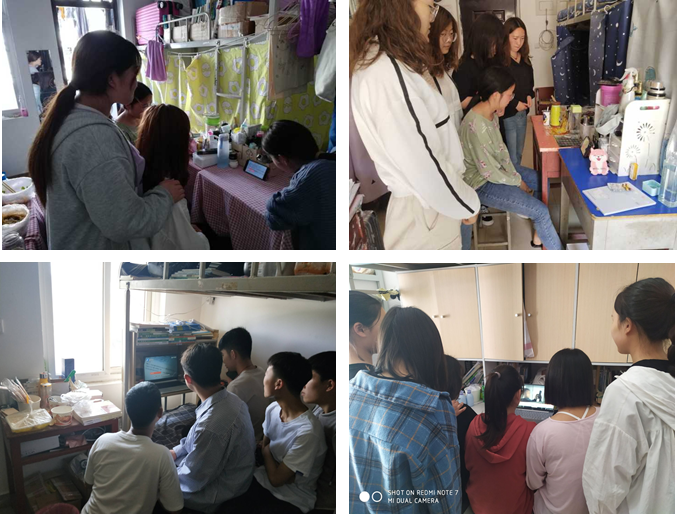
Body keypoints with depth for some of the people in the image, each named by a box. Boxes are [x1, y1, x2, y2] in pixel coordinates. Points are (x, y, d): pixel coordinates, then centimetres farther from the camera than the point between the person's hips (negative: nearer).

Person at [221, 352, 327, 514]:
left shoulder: (308, 431, -28)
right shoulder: (272, 409, -3)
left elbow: (276, 478, -19)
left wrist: (266, 452, -3)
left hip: (291, 500, -6)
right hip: (262, 480, 6)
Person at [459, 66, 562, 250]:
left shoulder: (491, 114, -3)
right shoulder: (476, 126, -33)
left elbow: (501, 149, 8)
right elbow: (489, 172, -27)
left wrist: (515, 175, -4)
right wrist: (517, 182, -12)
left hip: (496, 169, 10)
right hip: (483, 183, -10)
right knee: (541, 211, -10)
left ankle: (539, 236, 27)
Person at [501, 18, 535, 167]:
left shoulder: (525, 59, 11)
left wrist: (529, 95, 3)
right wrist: (514, 104, -16)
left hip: (522, 113, 8)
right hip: (506, 115, -8)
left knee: (518, 155, 15)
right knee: (511, 159, -4)